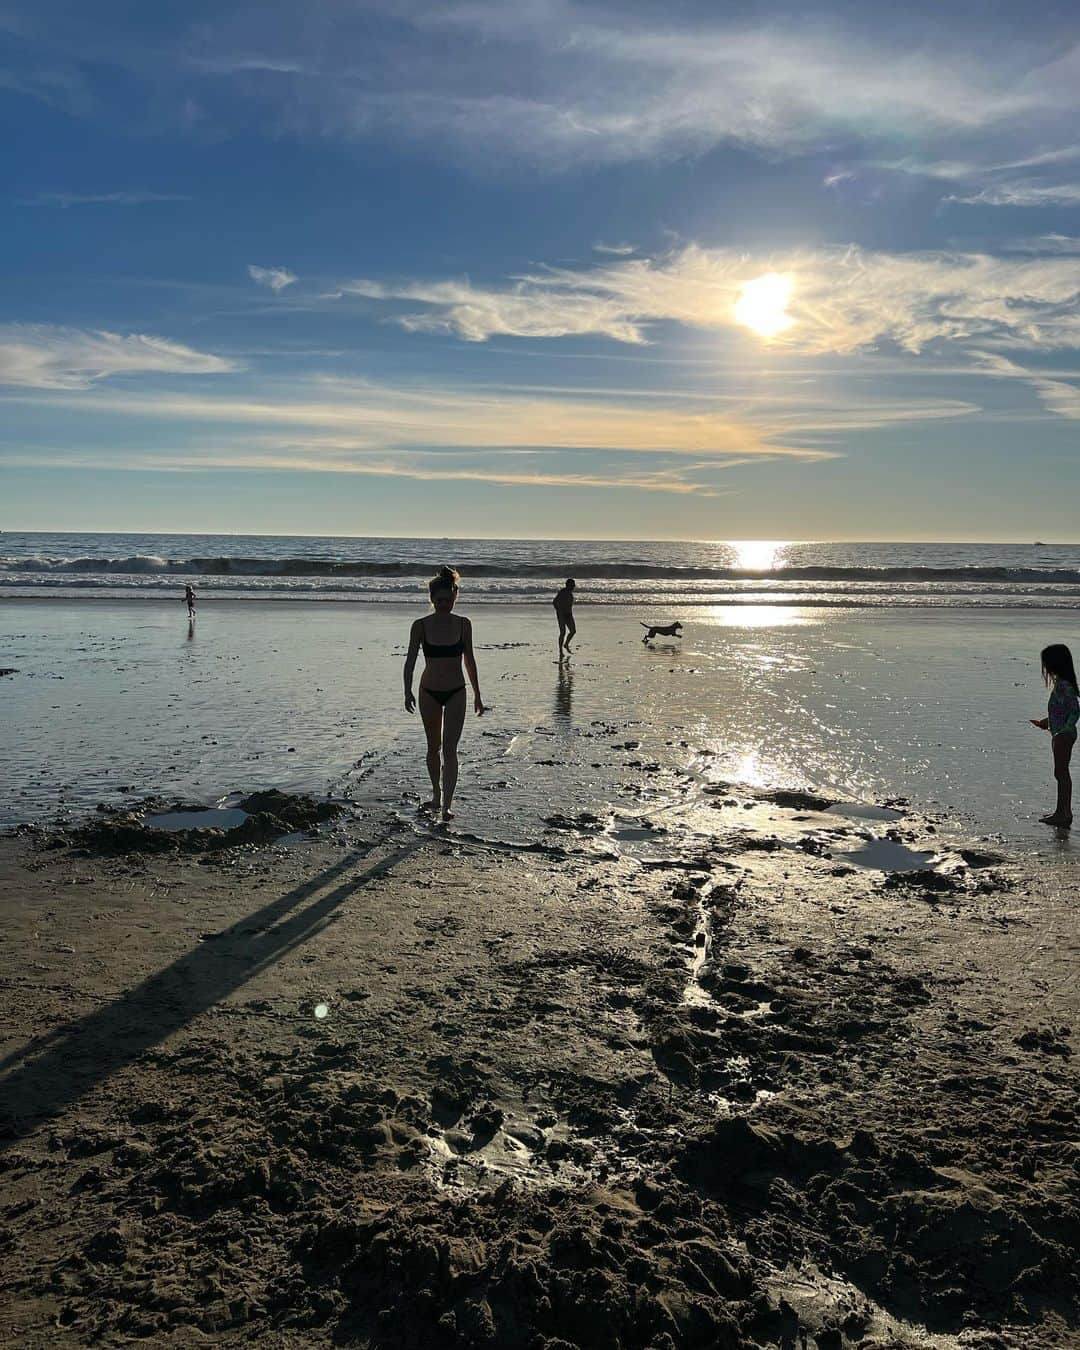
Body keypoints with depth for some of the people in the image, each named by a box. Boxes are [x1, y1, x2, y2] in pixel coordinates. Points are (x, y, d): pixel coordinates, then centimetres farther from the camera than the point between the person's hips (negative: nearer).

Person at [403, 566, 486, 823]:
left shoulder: (463, 625, -4)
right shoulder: (421, 626, -8)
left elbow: (469, 661, 5)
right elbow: (410, 660, -8)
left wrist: (477, 695, 8)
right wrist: (407, 692, -20)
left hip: (456, 693, 0)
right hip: (429, 692, 1)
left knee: (449, 748, -9)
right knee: (433, 747, 14)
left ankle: (447, 804, -10)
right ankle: (436, 795, 32)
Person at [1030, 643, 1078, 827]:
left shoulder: (1063, 685, -19)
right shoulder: (1059, 683, 11)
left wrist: (1062, 731, -26)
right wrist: (1045, 722, 25)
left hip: (1064, 735, -10)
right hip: (1060, 734, 10)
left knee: (1061, 772, -4)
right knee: (1061, 772, 15)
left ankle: (1065, 813, 2)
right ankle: (1061, 810, 23)